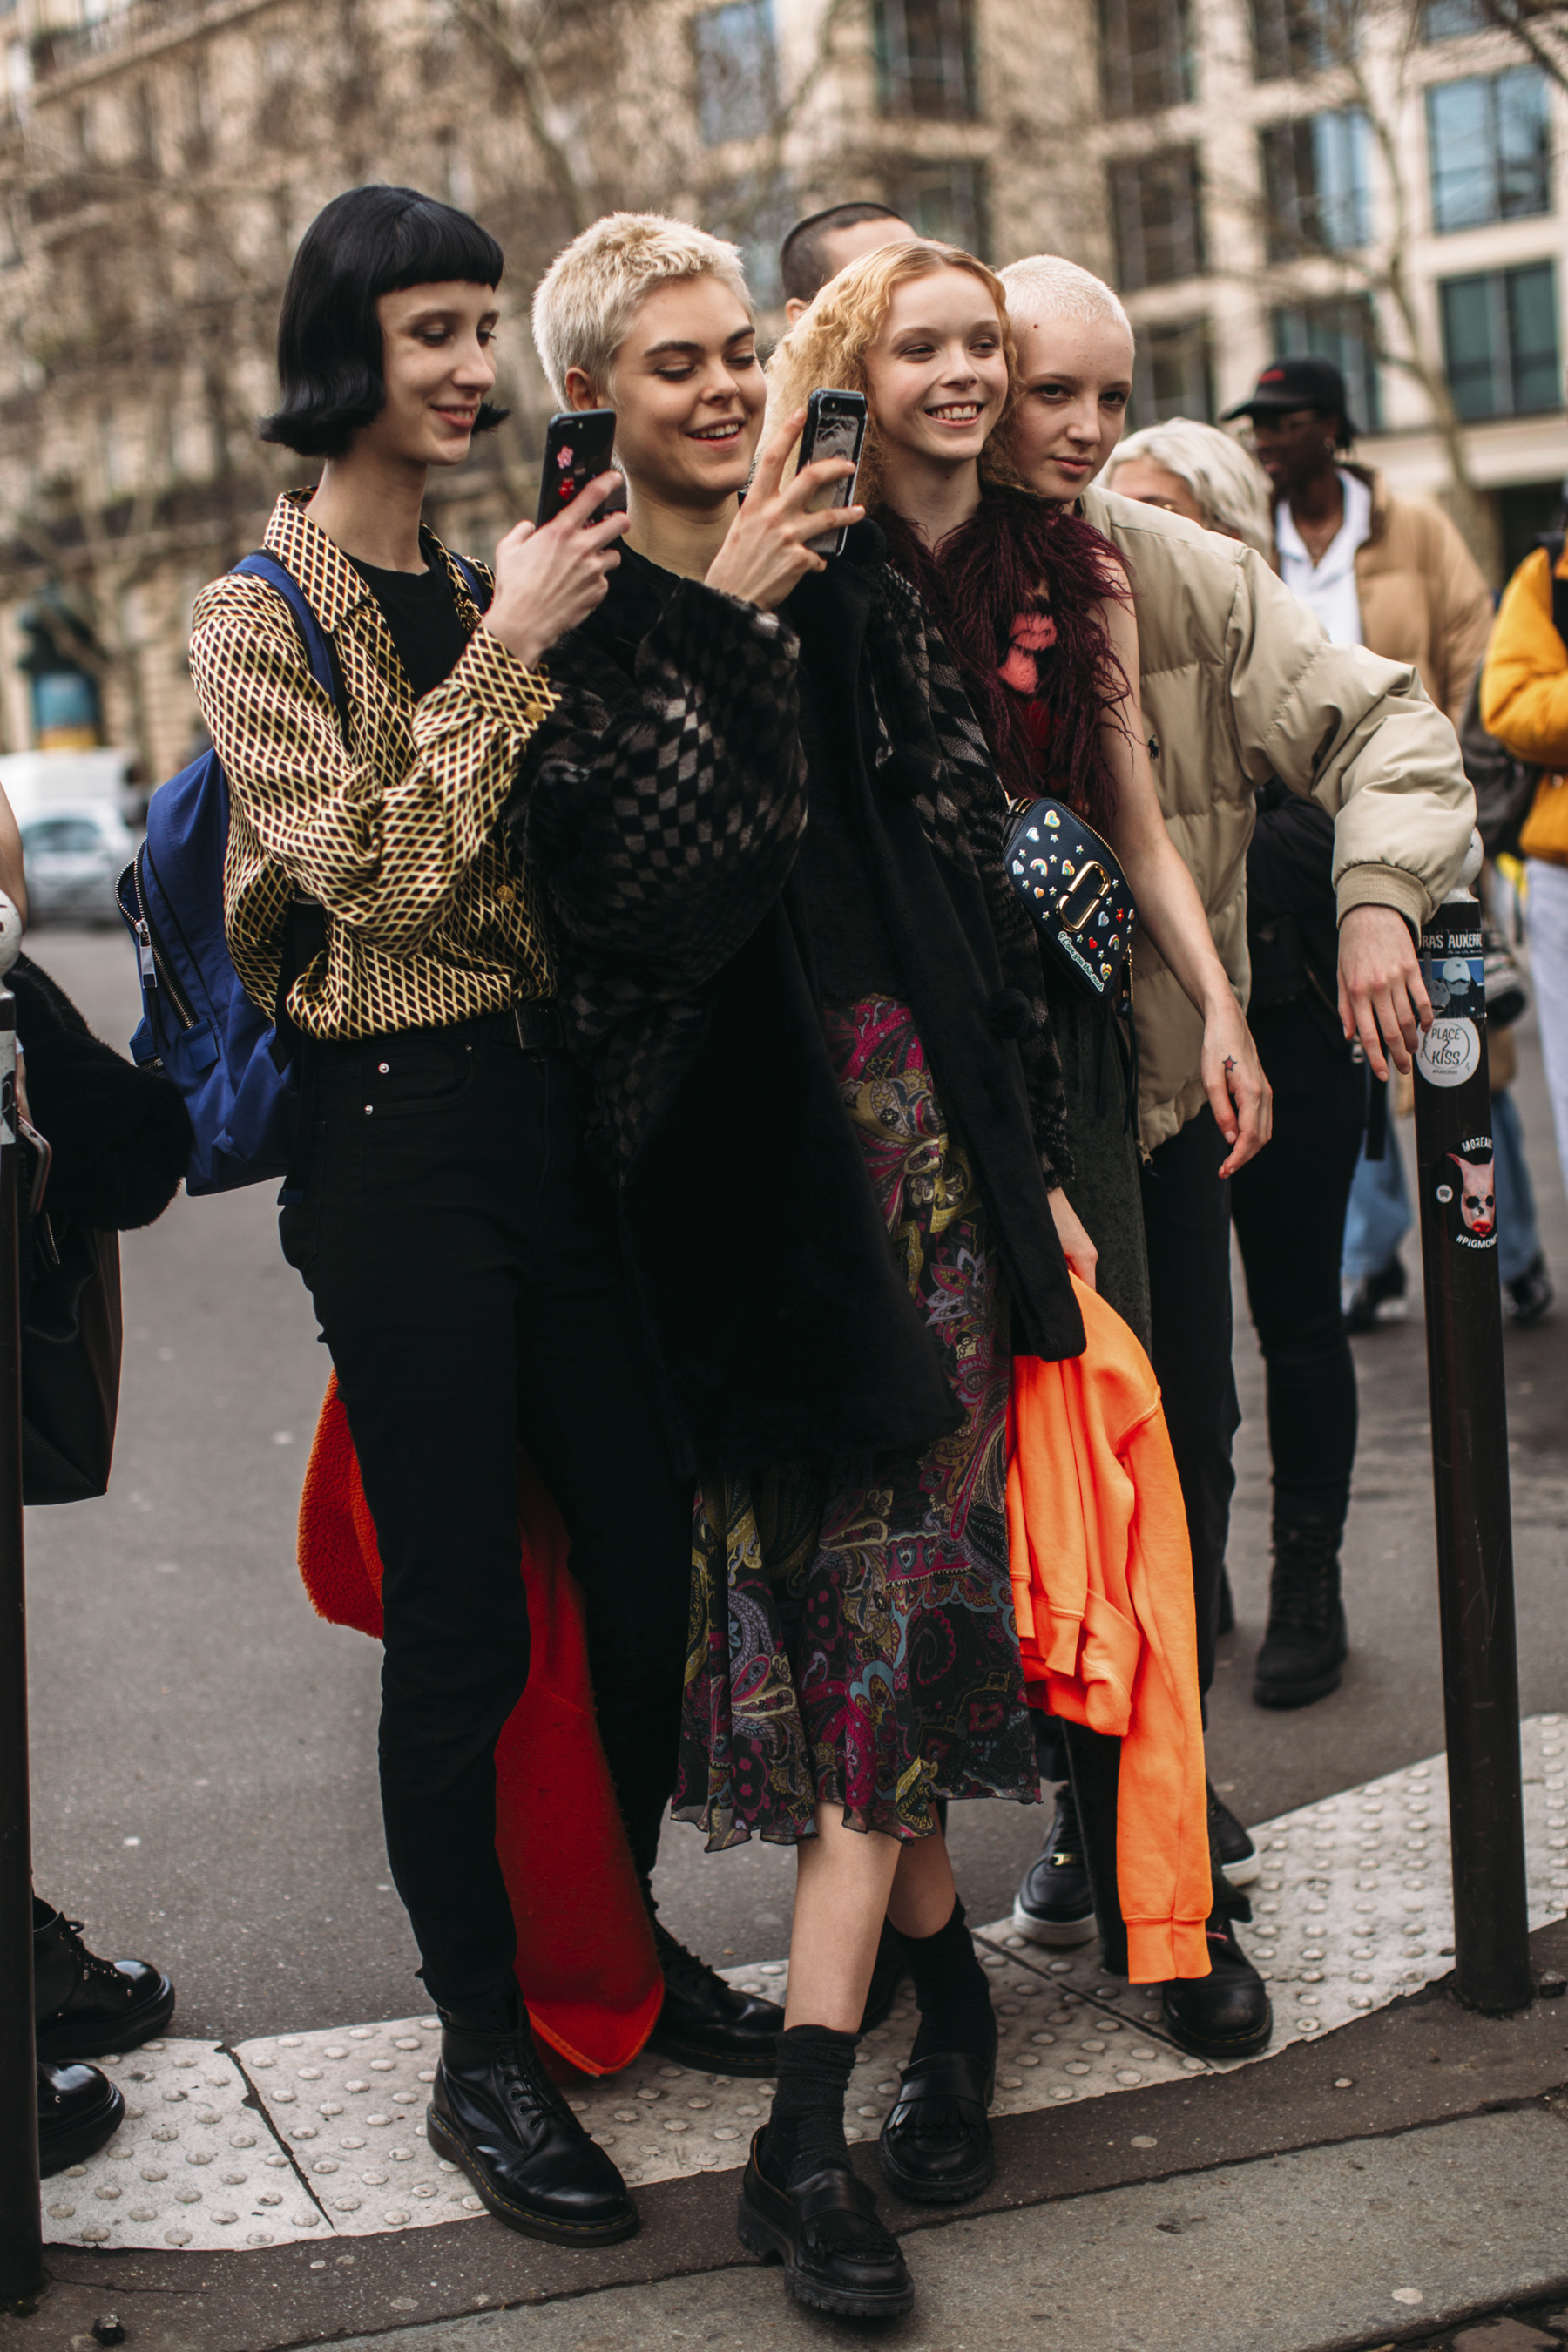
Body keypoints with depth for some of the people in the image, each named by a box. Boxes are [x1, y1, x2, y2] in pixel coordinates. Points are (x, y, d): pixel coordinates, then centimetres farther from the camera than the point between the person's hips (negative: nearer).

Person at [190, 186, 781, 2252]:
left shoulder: (489, 585, 14)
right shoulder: (261, 620, -5)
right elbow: (381, 868, -16)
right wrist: (512, 648, -16)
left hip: (555, 1102, 7)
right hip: (401, 1132, -6)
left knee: (646, 1554, 11)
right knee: (464, 1623, 0)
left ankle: (626, 1943, 32)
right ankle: (484, 2056, 16)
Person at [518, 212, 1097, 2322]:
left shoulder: (854, 588, 10)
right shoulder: (570, 618, -1)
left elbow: (974, 874, 11)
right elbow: (635, 885, -17)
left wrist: (1036, 1167, 8)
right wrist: (724, 624, -20)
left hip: (919, 1130, 3)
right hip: (736, 1173, -2)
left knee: (892, 1583, -3)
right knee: (807, 1574, 3)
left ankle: (804, 2128, 2)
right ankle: (950, 1988, 26)